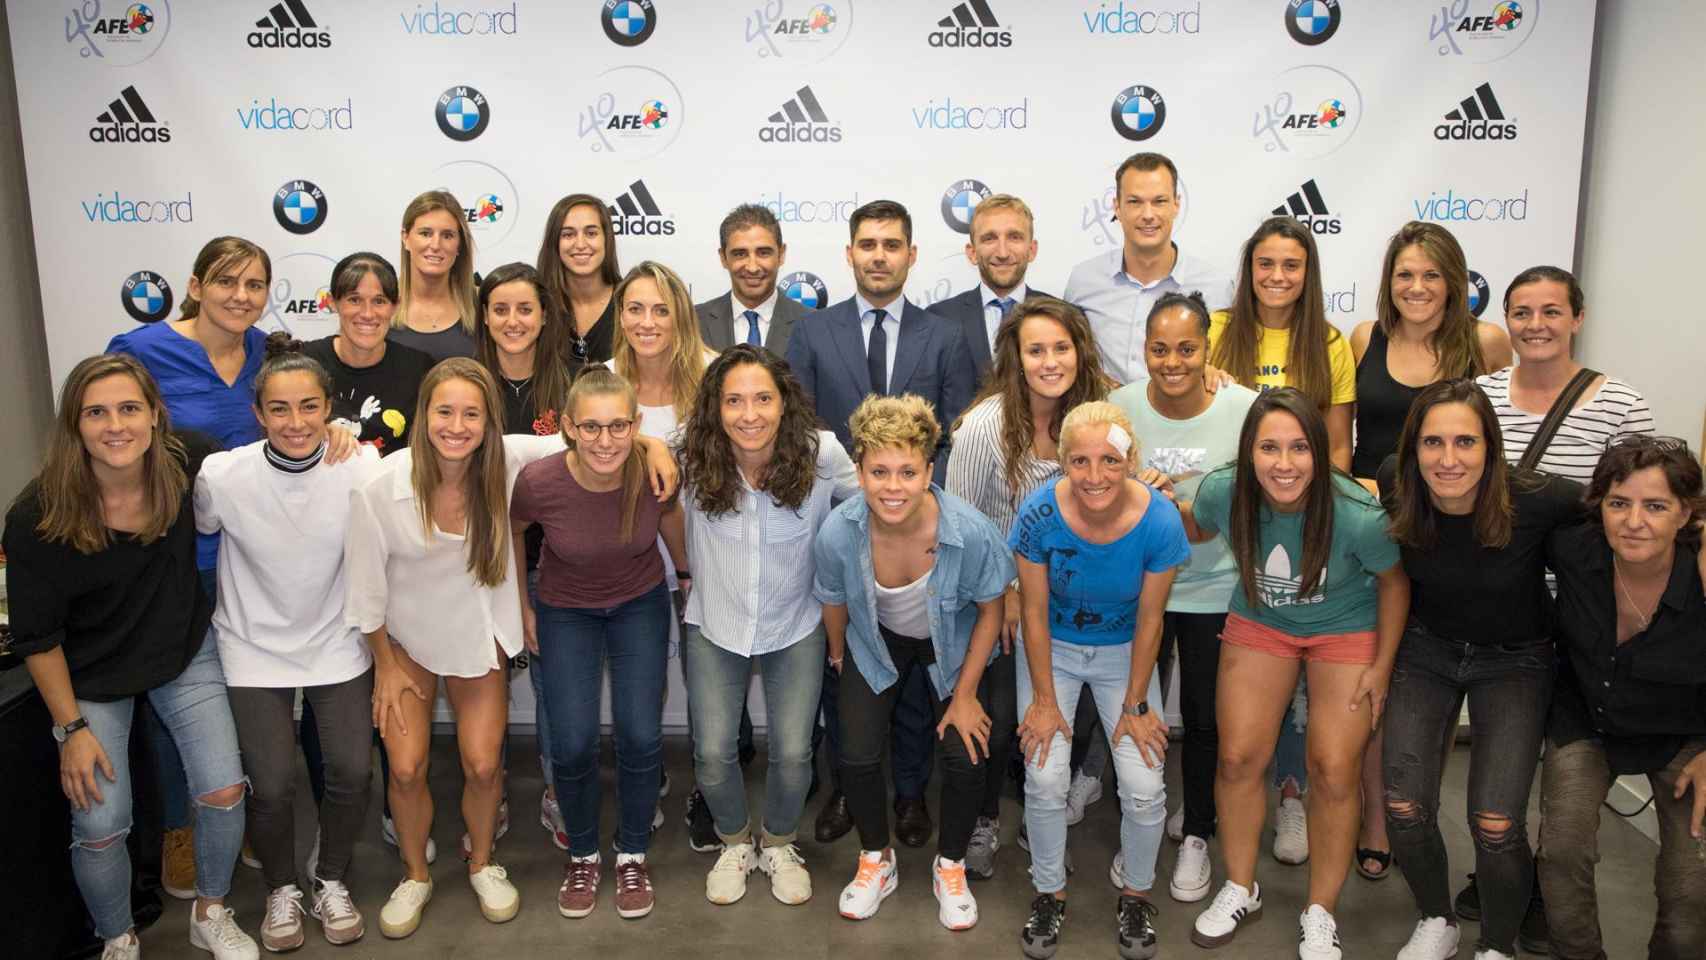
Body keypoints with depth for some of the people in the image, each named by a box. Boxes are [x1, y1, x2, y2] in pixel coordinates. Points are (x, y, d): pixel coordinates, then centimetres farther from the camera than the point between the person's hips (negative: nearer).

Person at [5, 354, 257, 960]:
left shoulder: (187, 468, -19)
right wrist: (71, 728, -10)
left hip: (185, 654, 2)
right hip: (91, 677, -2)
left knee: (224, 792, -4)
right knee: (99, 829, -4)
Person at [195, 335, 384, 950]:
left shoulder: (361, 468, -16)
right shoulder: (222, 476, -18)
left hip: (338, 647, 1)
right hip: (256, 650, -1)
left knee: (351, 773, 1)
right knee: (271, 786, -2)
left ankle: (331, 880, 30)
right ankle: (281, 890, 29)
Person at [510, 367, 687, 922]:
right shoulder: (539, 482, -30)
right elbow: (508, 532, -6)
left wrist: (686, 571, 13)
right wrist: (521, 607, 3)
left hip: (641, 604, 1)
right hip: (565, 611, -1)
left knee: (641, 736, -4)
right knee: (573, 744, -6)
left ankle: (632, 856, 22)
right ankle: (582, 855, 23)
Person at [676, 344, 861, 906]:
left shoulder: (821, 453, -20)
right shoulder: (694, 460, -18)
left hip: (796, 627, 0)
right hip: (715, 626, 1)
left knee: (792, 753, -1)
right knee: (713, 754, 0)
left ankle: (778, 844, 31)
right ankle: (735, 845, 32)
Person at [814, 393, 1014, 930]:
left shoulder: (970, 532, -36)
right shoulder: (837, 534, -32)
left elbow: (990, 610, -16)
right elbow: (834, 602, -8)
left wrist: (965, 694, -11)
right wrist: (838, 655, 9)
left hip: (952, 641, 0)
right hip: (876, 640, 1)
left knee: (966, 757, -10)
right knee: (858, 756, -8)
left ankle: (950, 866, 21)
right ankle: (877, 860, 23)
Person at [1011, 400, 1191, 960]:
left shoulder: (1159, 522, -25)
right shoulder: (1040, 514, -26)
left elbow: (1149, 619, -12)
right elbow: (1034, 611, -13)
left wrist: (1136, 705, -6)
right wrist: (1044, 700, -9)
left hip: (1124, 651, 0)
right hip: (1053, 647, 0)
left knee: (1144, 788, -9)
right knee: (1045, 779, -12)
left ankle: (1136, 895, 21)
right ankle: (1050, 893, 16)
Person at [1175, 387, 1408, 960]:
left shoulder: (1359, 516, -31)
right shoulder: (1223, 492, -24)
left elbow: (1394, 582, -9)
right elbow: (1196, 530, 3)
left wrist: (1381, 666, -5)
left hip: (1347, 632, -2)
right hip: (1260, 625, 2)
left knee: (1334, 773, -5)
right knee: (1238, 759, 0)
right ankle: (1240, 890, 25)